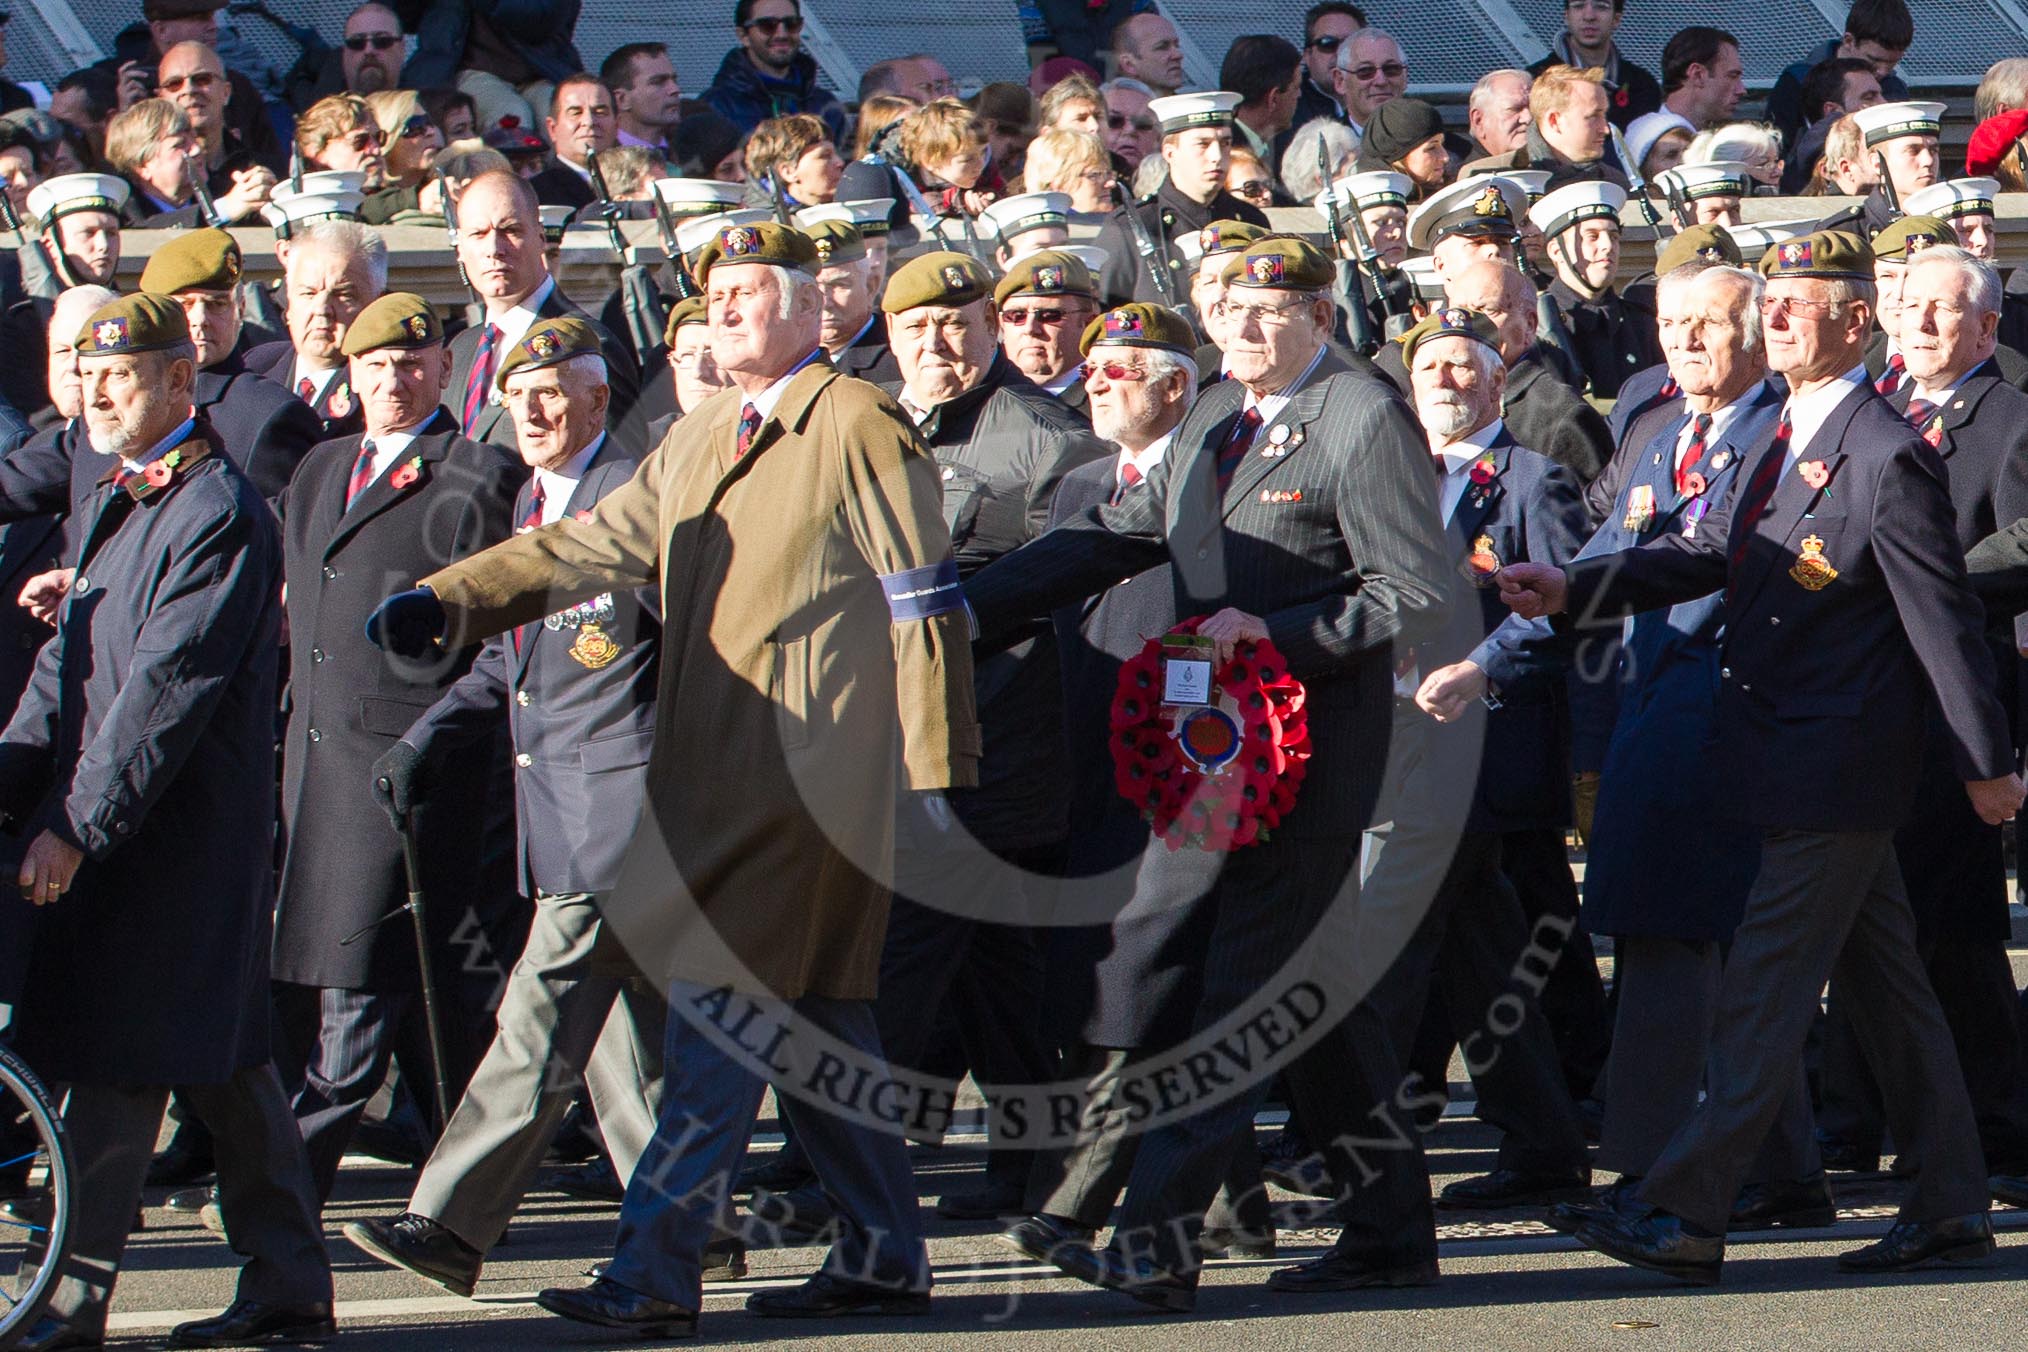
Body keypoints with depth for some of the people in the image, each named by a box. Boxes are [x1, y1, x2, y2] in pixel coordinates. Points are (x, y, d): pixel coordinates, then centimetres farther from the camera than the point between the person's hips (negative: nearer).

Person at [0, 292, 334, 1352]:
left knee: (116, 1063, -8)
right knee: (224, 1064, 11)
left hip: (180, 834, -9)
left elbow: (165, 690, -19)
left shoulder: (219, 513, -13)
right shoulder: (112, 507, 17)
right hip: (104, 831, 9)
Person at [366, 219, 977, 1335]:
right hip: (715, 768, 8)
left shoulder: (859, 426, -5)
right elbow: (592, 545, 14)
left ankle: (656, 1271, -15)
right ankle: (884, 1255, 20)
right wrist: (447, 603, 0)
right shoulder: (703, 439, 20)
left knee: (723, 1001, -12)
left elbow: (924, 607, -7)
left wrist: (936, 775, -10)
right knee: (813, 1007, 12)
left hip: (808, 770, -8)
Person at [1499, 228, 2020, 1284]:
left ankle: (1686, 1214, -11)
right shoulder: (1783, 441, 13)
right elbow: (1709, 555, 11)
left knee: (1763, 993, -10)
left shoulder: (1887, 458, -16)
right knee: (1887, 983, 14)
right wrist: (1573, 591, -1)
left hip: (1835, 773, -10)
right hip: (1806, 767, 10)